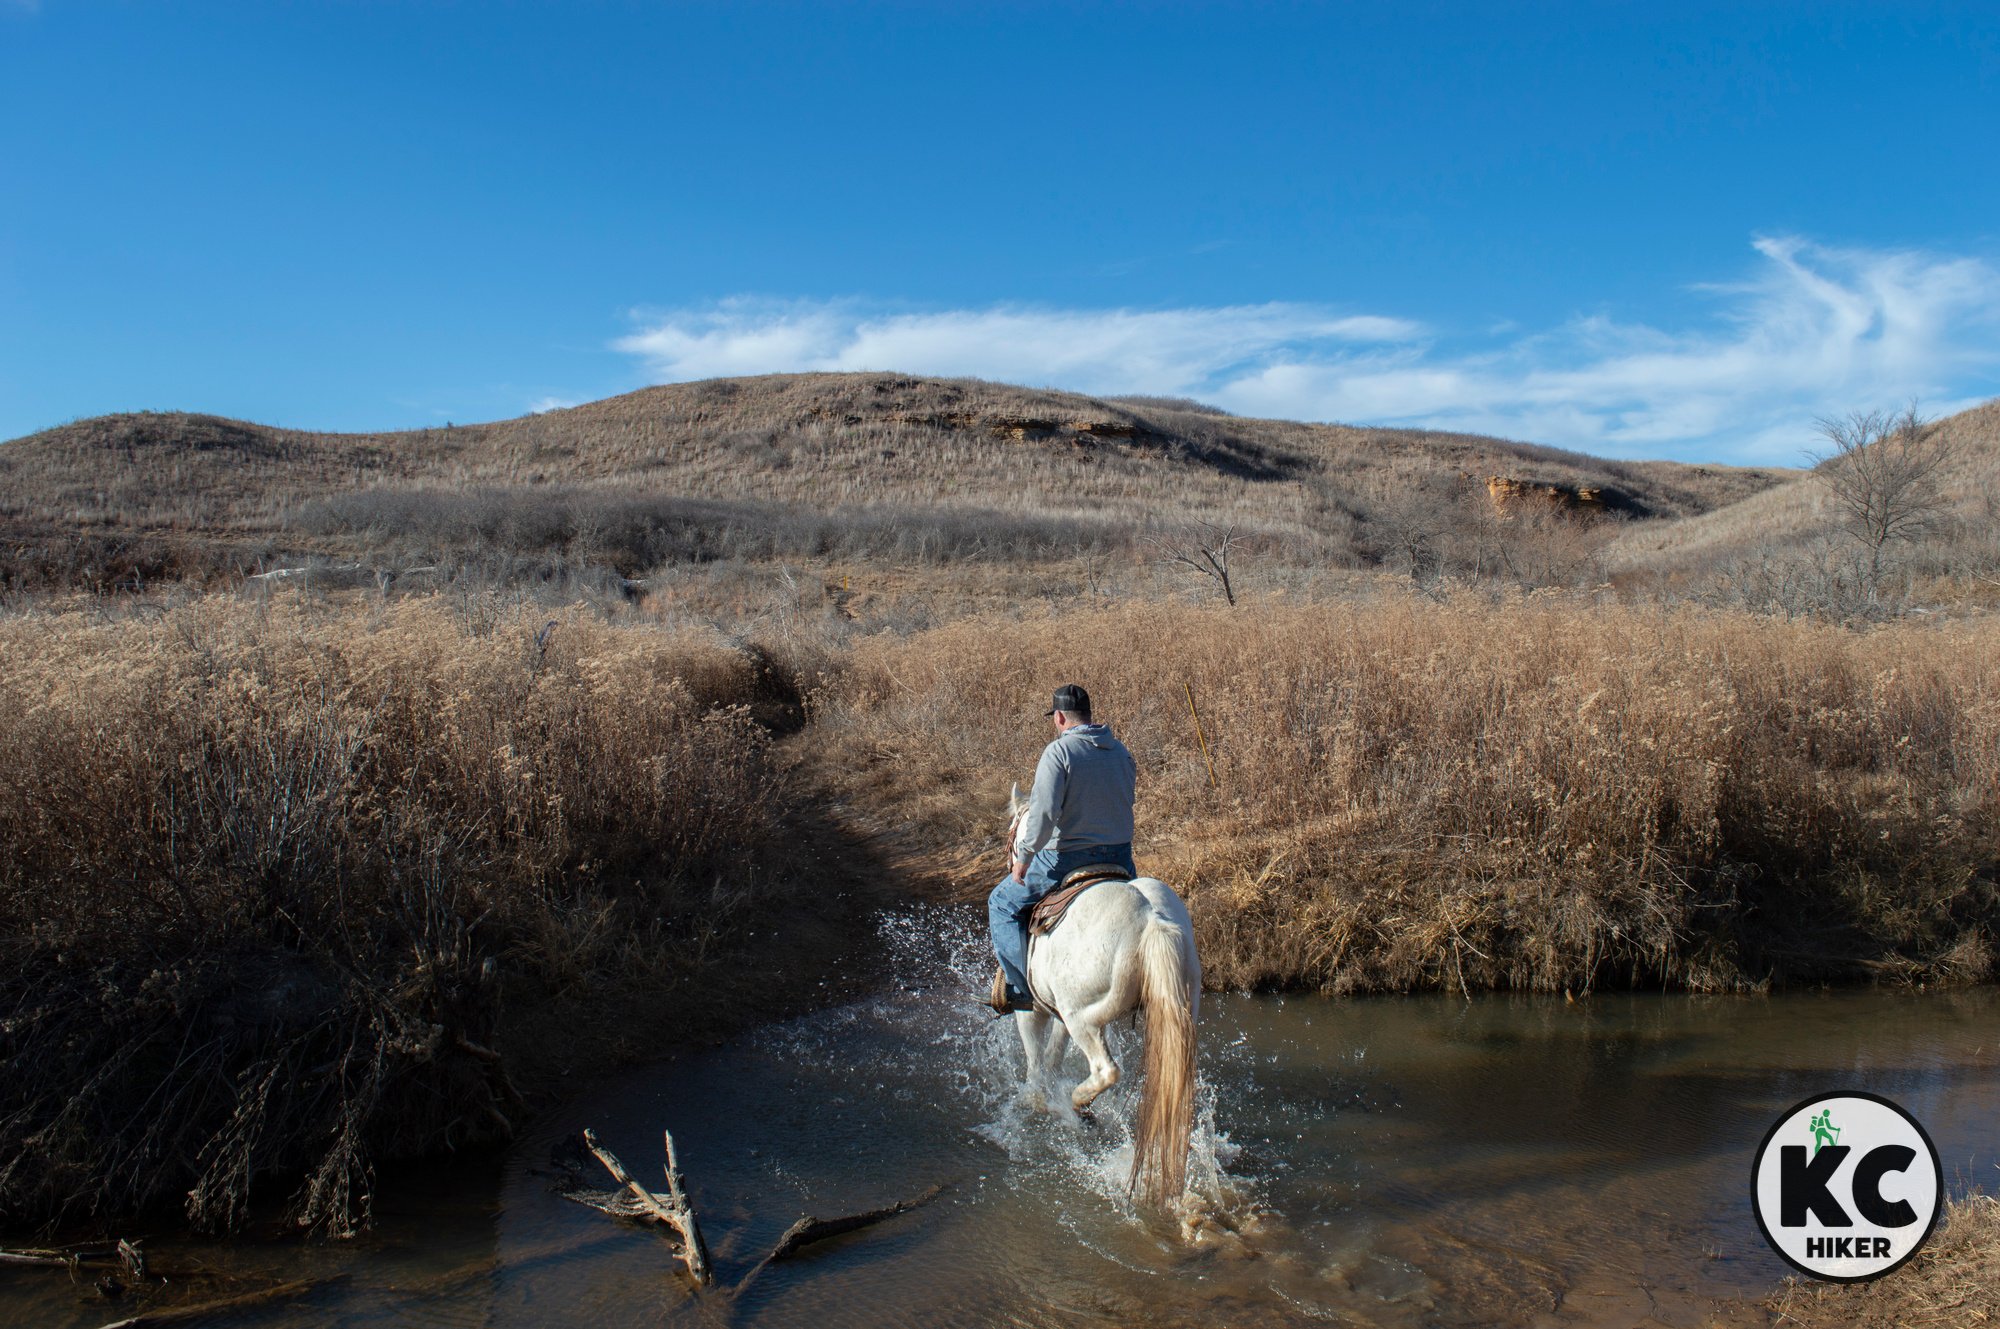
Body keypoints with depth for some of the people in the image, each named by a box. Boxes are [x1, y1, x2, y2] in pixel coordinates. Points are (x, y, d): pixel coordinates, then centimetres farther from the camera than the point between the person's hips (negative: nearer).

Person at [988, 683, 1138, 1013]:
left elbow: (1044, 812, -22)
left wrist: (1024, 856, -13)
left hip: (1066, 858, -6)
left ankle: (1022, 989, 4)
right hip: (1120, 856, 6)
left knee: (1003, 904, 12)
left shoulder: (1058, 751, -14)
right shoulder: (1121, 751, 8)